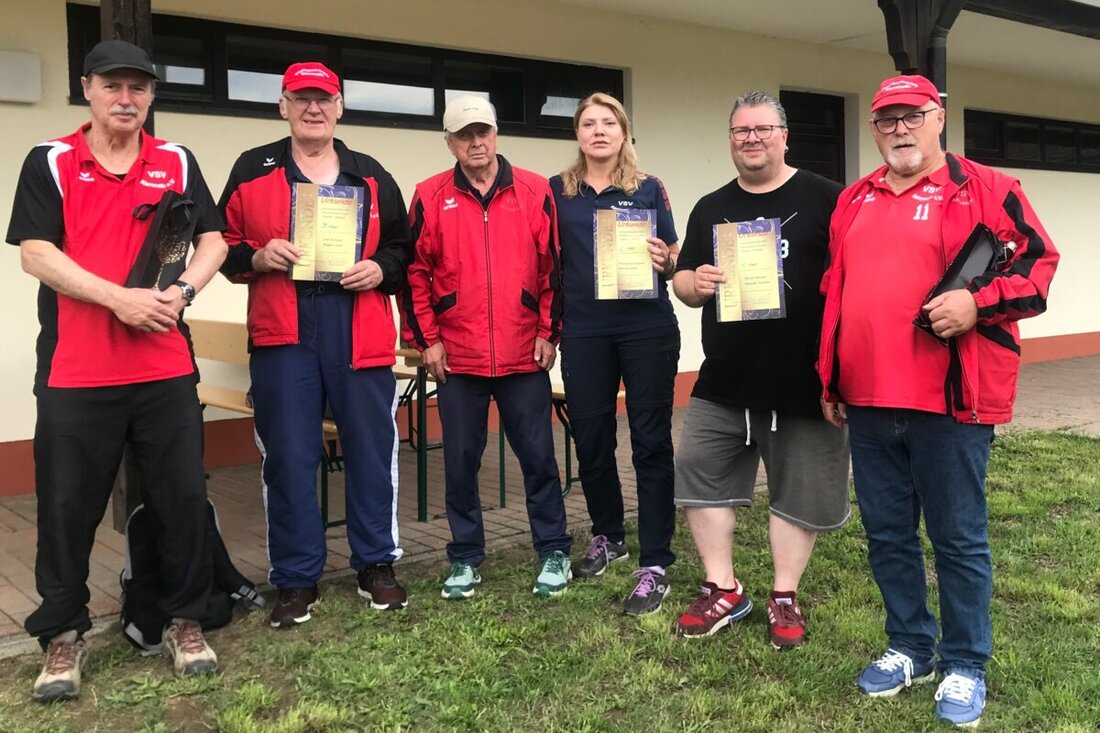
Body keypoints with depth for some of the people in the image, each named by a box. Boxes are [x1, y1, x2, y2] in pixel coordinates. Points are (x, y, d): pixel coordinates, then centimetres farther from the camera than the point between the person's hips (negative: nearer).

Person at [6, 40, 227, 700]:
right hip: (75, 371, -1)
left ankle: (186, 621, 22)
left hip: (166, 368, 2)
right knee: (69, 507, 6)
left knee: (183, 498, 6)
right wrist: (118, 298, -16)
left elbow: (213, 240, 7)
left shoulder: (177, 162, 11)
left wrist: (183, 291, -12)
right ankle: (63, 634, 23)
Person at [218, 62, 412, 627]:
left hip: (359, 332, 1)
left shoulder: (372, 177, 13)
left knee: (371, 450, 6)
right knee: (288, 457, 2)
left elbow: (403, 248, 16)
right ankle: (296, 579, 15)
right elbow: (223, 246, 10)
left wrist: (380, 270, -4)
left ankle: (377, 565, 21)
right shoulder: (252, 172, 9)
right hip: (282, 332, -1)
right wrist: (258, 257, -9)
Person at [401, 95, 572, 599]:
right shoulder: (430, 197, 2)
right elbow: (415, 273, 4)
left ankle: (553, 552, 20)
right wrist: (426, 340, 0)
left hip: (524, 354, 0)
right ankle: (465, 558, 22)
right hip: (456, 357, 1)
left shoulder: (535, 191, 1)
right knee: (461, 460, 8)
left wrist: (549, 332, 1)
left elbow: (553, 266, 3)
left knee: (537, 455, 6)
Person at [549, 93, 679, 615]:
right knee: (590, 438, 8)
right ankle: (607, 537, 31)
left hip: (647, 328, -2)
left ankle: (654, 565, 6)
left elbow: (674, 259, 8)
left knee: (651, 440, -1)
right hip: (584, 332, 2)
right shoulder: (558, 191, 10)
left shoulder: (649, 189, 7)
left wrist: (664, 259, -14)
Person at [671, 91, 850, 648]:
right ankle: (723, 590, 19)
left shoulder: (824, 199, -1)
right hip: (722, 380, 4)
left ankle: (784, 597, 24)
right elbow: (684, 283, 15)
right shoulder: (711, 208, 12)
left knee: (797, 493, 7)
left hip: (801, 381, -3)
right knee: (700, 481, 4)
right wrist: (695, 283, -9)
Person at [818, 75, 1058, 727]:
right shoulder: (855, 202, 15)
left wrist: (978, 302, -20)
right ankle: (911, 649, 31)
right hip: (869, 403, 5)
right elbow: (835, 294, 18)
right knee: (887, 533, 14)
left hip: (949, 402, -5)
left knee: (959, 537, 6)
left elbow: (1039, 262, -3)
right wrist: (829, 382, 15)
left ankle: (966, 666, 22)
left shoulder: (985, 189, -1)